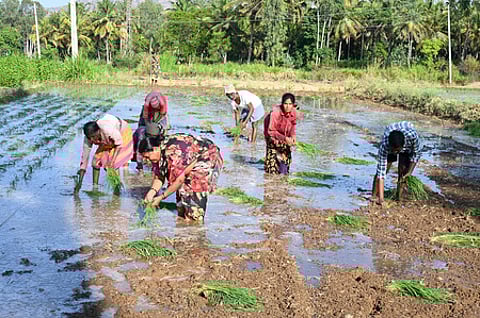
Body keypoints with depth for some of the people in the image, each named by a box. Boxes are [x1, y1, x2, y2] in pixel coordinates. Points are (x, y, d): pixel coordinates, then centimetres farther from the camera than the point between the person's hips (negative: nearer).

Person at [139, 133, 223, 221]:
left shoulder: (173, 152, -35)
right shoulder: (159, 153, -8)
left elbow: (180, 179, -31)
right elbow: (158, 176, -4)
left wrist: (162, 197, -26)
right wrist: (152, 191, -23)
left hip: (208, 157, -9)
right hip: (194, 160, 9)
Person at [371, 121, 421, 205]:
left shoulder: (412, 136, -44)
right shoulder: (384, 145, -43)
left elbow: (416, 153, -20)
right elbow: (381, 171, -41)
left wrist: (409, 172, -23)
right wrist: (381, 197, -44)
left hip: (408, 146, 0)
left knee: (403, 173, -8)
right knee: (382, 169, -13)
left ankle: (399, 198, 5)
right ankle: (374, 196, 1)